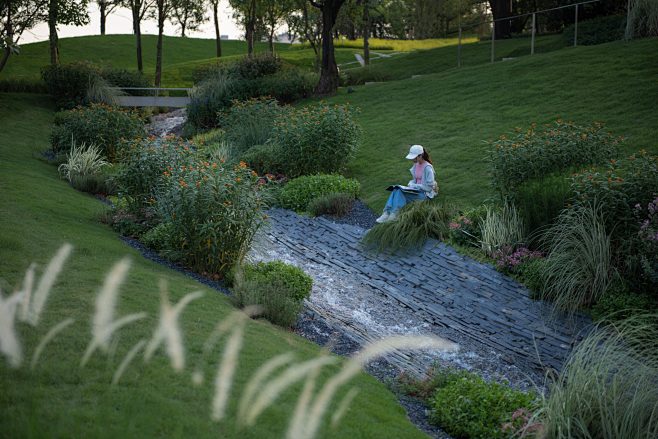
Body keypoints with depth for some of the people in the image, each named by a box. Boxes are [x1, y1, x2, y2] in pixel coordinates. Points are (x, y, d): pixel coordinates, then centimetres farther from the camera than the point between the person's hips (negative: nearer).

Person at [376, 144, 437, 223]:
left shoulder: (428, 168, -16)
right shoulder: (416, 165, 9)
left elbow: (429, 187, -16)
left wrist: (414, 186, -16)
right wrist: (410, 184, -1)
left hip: (425, 193, -8)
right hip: (416, 190, 8)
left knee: (400, 193, -28)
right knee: (396, 190, -19)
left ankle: (394, 215, -25)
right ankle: (386, 213, -28)